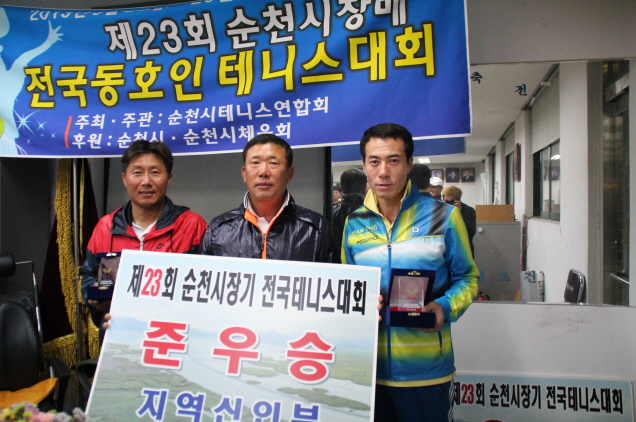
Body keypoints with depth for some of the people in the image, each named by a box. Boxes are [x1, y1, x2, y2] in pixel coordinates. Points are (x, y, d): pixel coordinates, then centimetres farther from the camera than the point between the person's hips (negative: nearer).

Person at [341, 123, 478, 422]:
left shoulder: (442, 216, -4)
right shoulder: (354, 224, 5)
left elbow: (467, 278, 3)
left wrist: (445, 308, -16)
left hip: (425, 367, -2)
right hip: (369, 365, 3)